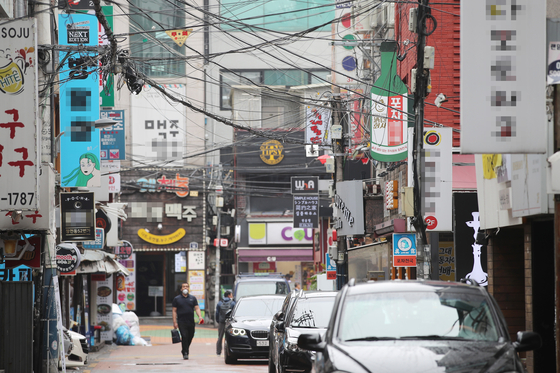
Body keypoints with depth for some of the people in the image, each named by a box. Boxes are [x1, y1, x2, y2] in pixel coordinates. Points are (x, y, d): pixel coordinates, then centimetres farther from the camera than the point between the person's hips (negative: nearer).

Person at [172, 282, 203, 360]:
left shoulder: (193, 298, 13)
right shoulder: (177, 299, 7)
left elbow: (197, 308, 6)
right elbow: (174, 311, 5)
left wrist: (200, 316, -12)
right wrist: (175, 322, -3)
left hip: (191, 321, 3)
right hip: (182, 321, -3)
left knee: (190, 337, 6)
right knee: (184, 336, -12)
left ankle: (184, 350, 27)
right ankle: (185, 353, -8)